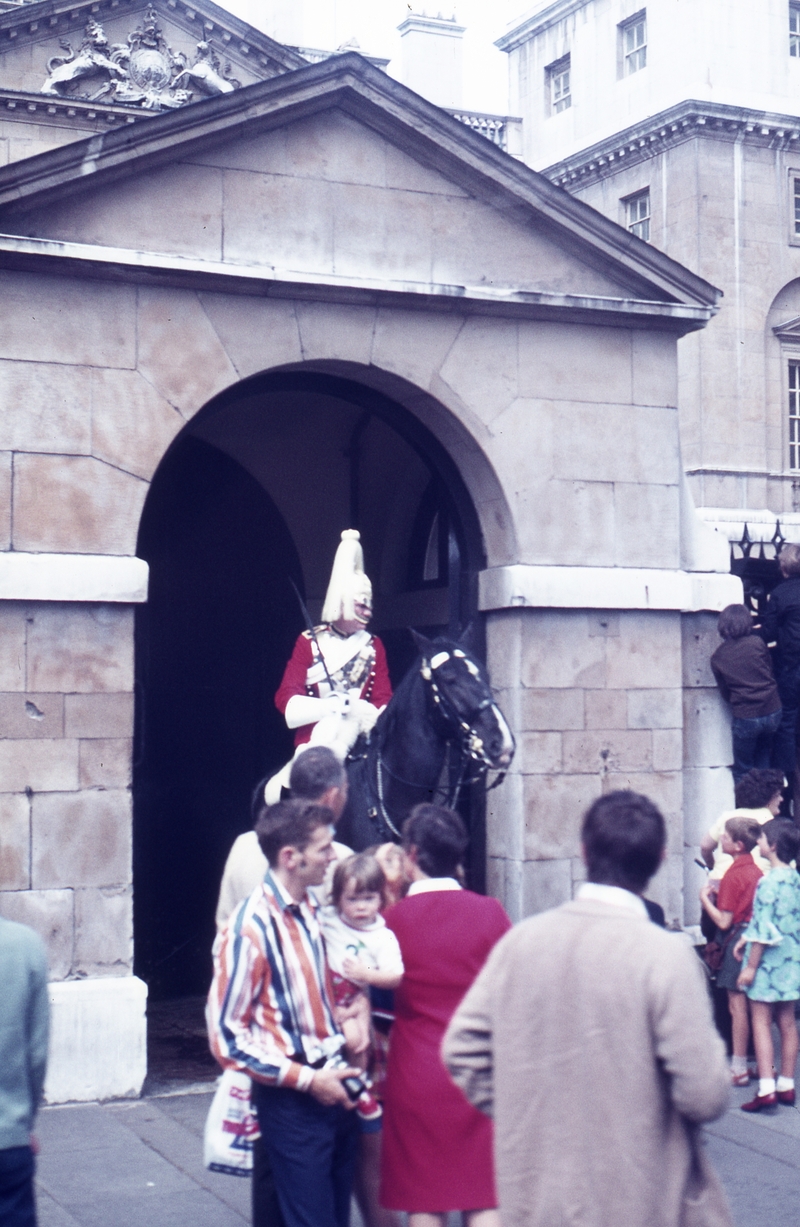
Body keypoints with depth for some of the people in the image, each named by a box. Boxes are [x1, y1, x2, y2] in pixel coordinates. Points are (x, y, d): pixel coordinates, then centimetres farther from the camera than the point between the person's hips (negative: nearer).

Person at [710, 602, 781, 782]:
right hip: (772, 712, 2)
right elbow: (771, 673, 9)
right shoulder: (757, 642, -3)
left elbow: (725, 692, 8)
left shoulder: (717, 657, -1)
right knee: (764, 765, 20)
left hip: (744, 718, -1)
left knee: (742, 772, 13)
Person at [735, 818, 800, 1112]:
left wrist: (750, 966, -13)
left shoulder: (769, 883, -18)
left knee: (761, 1022, -1)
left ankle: (766, 1088, -5)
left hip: (770, 963, -7)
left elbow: (764, 929, -19)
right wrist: (746, 937, 17)